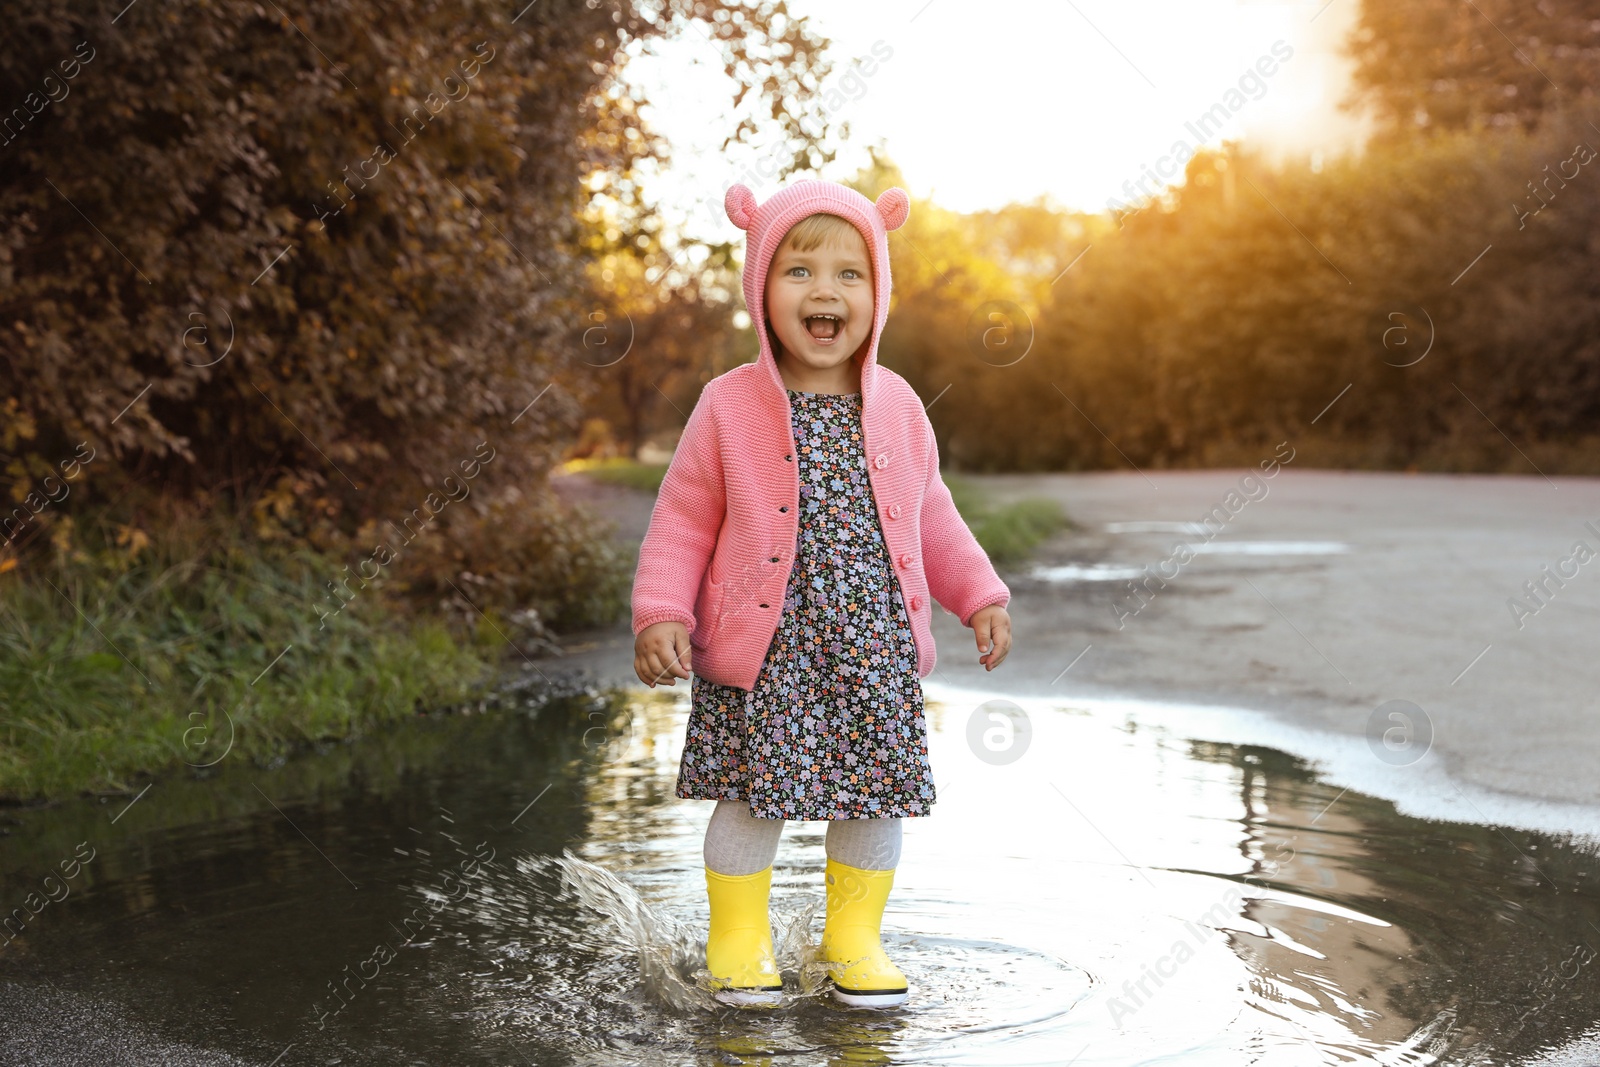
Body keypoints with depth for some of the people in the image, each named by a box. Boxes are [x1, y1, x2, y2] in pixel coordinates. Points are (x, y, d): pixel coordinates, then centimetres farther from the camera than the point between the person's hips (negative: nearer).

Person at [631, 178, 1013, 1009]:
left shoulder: (896, 406, 5)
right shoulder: (730, 406, -4)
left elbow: (930, 516, 16)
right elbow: (683, 520, 0)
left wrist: (981, 596, 10)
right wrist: (660, 613, -11)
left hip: (875, 644, 3)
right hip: (766, 648, -3)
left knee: (876, 791, 8)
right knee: (754, 793, 2)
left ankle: (854, 938, 28)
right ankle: (740, 939, 24)